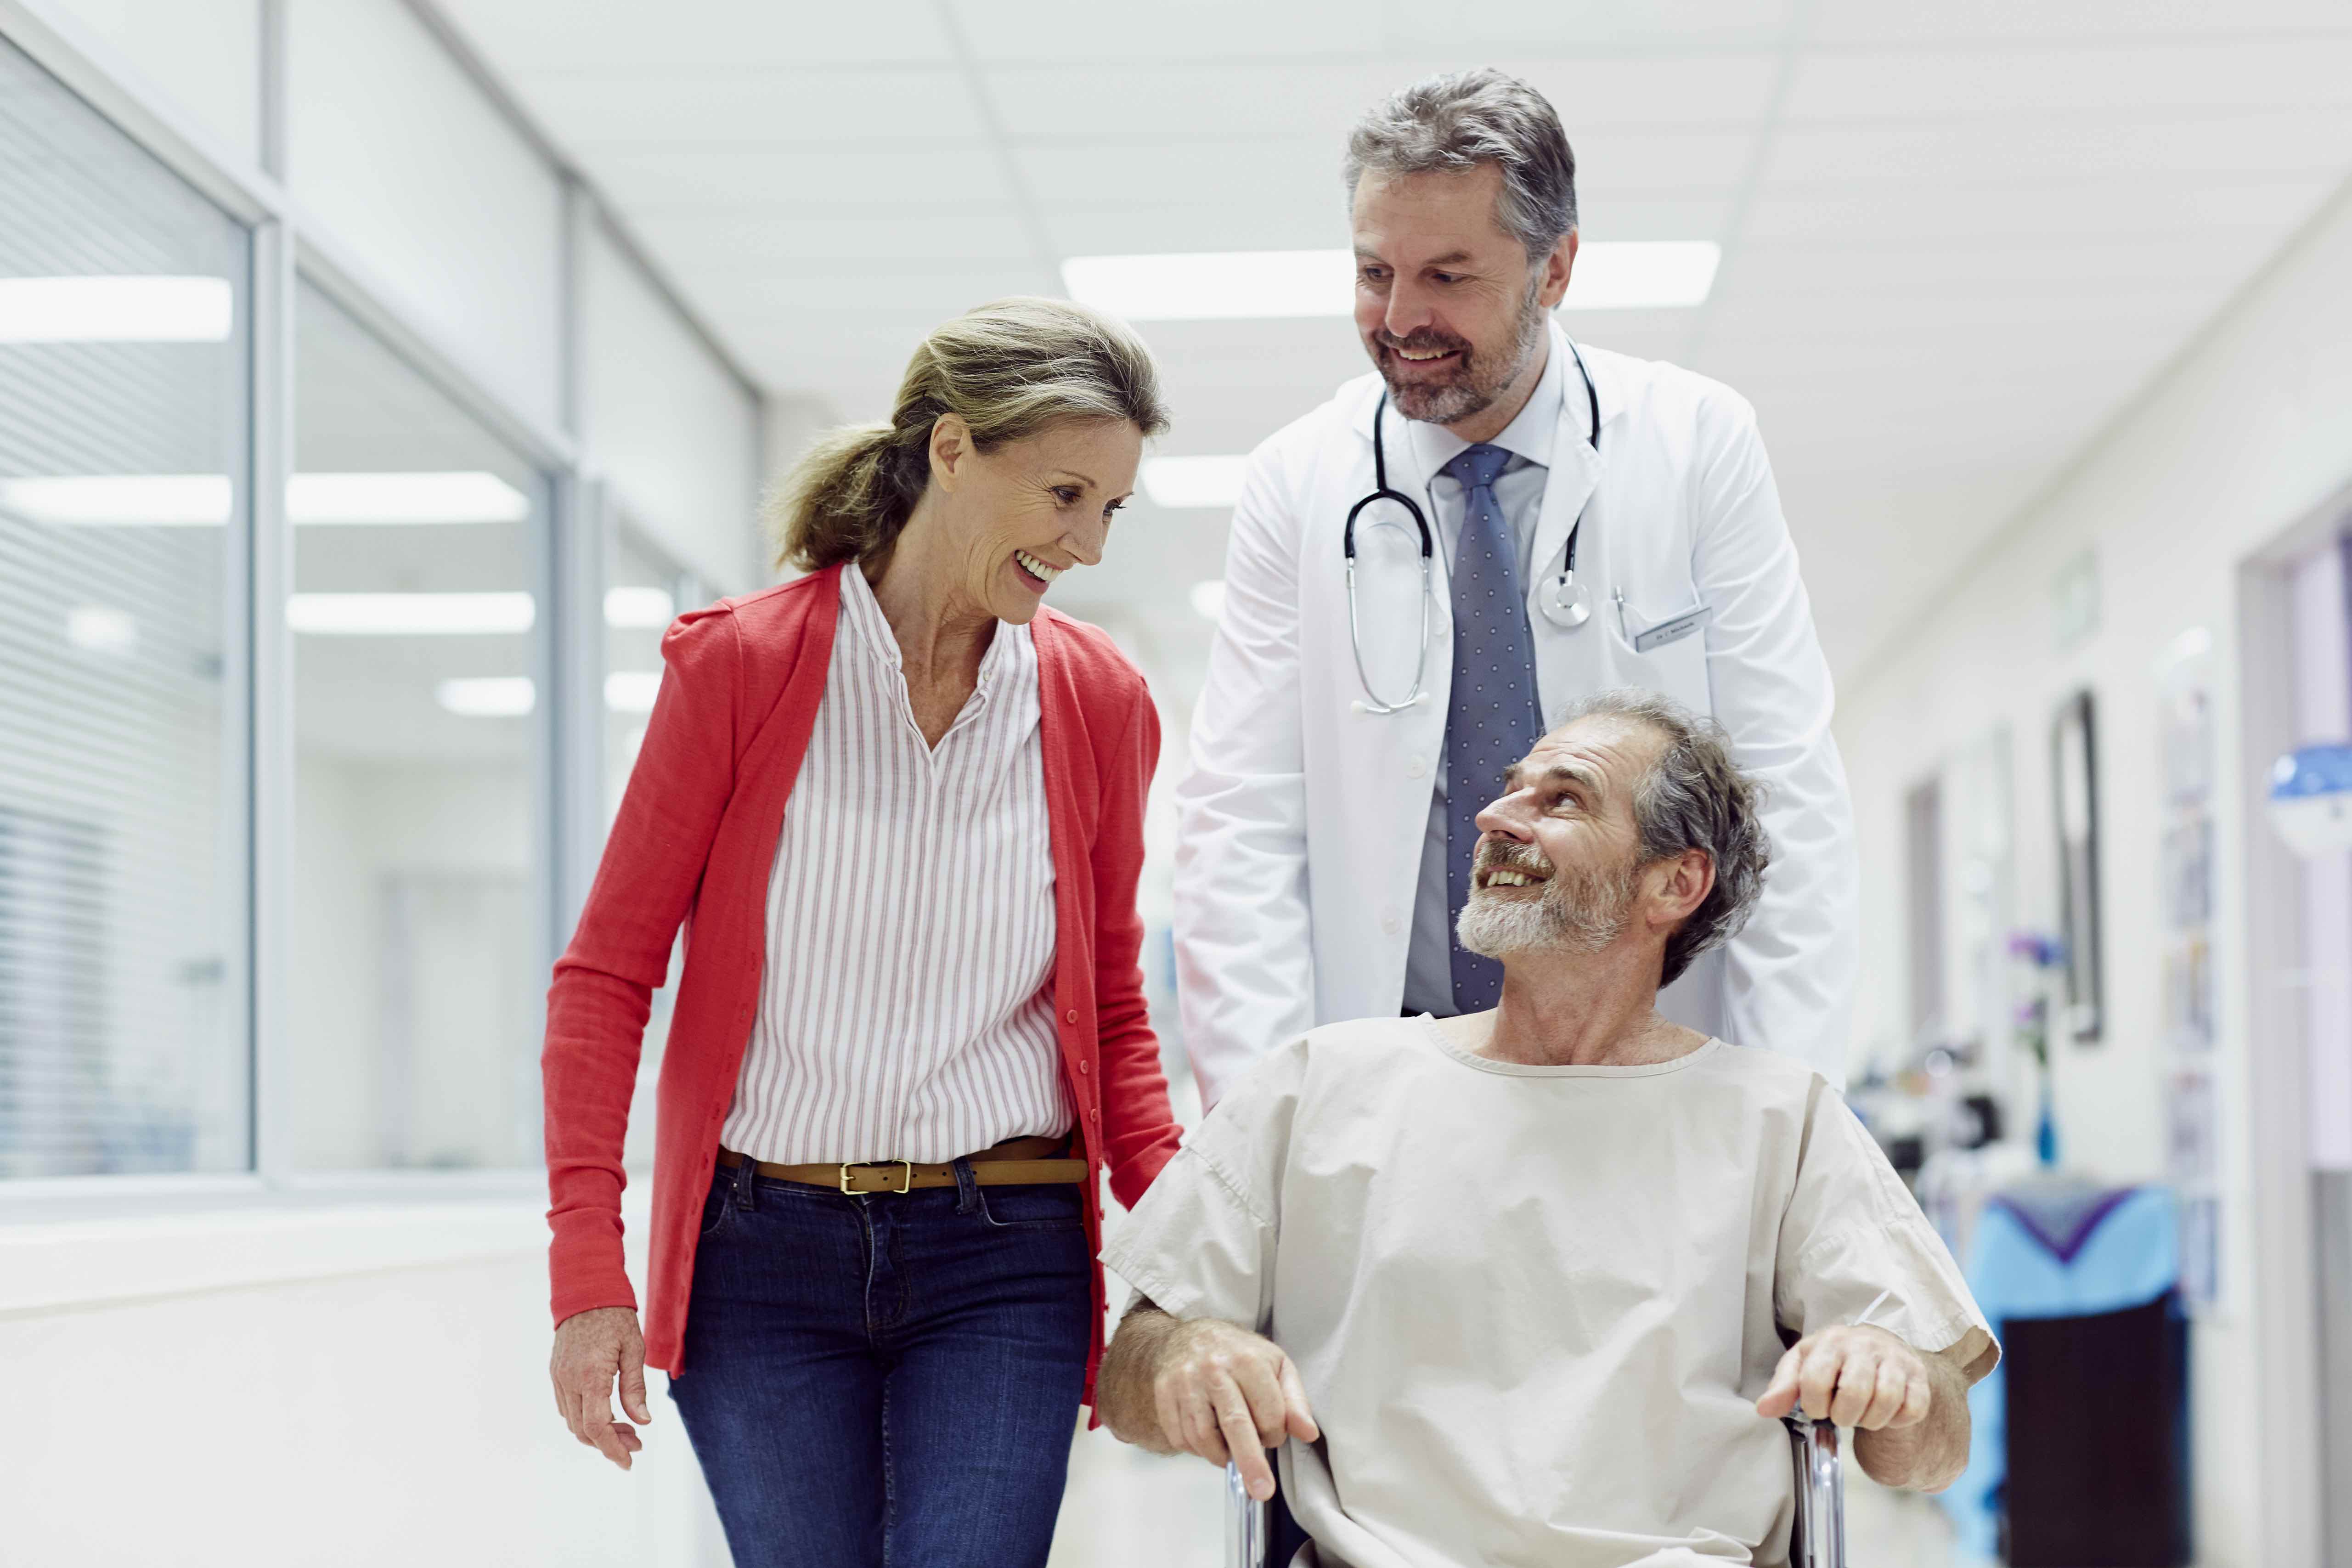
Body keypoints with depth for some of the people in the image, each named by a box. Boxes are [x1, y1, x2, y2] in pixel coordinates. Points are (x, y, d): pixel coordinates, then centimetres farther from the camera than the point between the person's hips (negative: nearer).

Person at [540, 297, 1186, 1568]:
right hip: (762, 1255, -1)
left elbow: (1112, 1011, 11)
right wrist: (587, 1271, -9)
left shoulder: (1098, 702, 3)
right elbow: (606, 974, -2)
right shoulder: (739, 665, -5)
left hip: (1002, 1264, 1)